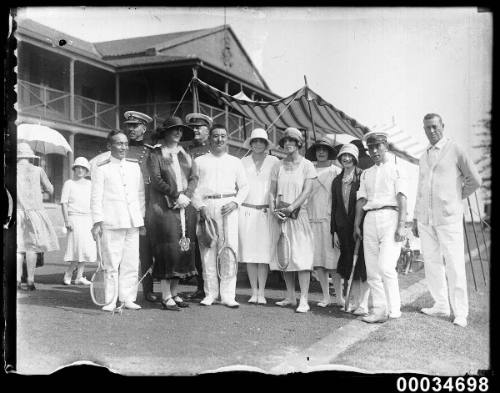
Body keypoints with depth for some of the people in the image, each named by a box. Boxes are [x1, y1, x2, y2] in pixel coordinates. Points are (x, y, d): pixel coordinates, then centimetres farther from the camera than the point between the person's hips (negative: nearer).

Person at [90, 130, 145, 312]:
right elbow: (96, 197, -1)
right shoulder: (102, 169, 1)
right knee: (111, 264, -2)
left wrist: (142, 218, 14)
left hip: (133, 222, 4)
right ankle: (110, 300, 6)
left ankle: (128, 298, 15)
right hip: (112, 222, -4)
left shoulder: (135, 166, 13)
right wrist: (97, 221, -7)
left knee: (131, 263, 6)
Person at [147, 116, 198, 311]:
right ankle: (166, 297, -3)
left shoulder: (186, 155, 18)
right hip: (164, 207, -5)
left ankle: (174, 293, 12)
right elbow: (156, 180, -7)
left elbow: (194, 178, 9)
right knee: (167, 249, -8)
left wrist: (186, 196, -8)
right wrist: (177, 195, -13)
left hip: (185, 207, 5)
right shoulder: (156, 154, 3)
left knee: (183, 249, 3)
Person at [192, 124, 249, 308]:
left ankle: (228, 295, -2)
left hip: (228, 207, 0)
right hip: (206, 207, 0)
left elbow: (244, 187, 15)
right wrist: (200, 206, -5)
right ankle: (210, 293, 7)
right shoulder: (199, 161, 13)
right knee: (207, 251, -1)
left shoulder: (235, 162, 16)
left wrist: (235, 202, -2)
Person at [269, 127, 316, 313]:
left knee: (301, 256, -9)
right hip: (280, 216, 4)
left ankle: (303, 300, -8)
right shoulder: (278, 166, 13)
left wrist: (290, 209, -16)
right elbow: (272, 192, 10)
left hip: (298, 214, -4)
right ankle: (290, 296, 15)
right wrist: (274, 210, -7)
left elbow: (306, 192, -7)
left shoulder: (307, 165, 2)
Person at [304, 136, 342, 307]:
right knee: (317, 261, 3)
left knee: (333, 259, -5)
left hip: (329, 220, -3)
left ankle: (339, 297, 4)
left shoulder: (336, 172, 5)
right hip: (312, 219, 3)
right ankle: (326, 297, 12)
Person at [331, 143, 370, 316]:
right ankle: (355, 302, 16)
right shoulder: (337, 181, 14)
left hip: (361, 225, -5)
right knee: (349, 265, 8)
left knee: (362, 264, -6)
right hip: (343, 227, 5)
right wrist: (334, 231, 10)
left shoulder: (363, 177, -2)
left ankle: (363, 305, -1)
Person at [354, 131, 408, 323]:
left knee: (386, 266, -16)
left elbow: (402, 200, -3)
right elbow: (361, 200, 17)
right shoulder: (366, 174, 20)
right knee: (372, 269, 2)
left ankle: (394, 309, -6)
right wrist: (356, 225, 8)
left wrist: (401, 226, -13)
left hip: (389, 216, -5)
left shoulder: (396, 170, 6)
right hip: (370, 219, 5)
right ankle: (379, 310, 7)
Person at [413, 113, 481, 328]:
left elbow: (475, 180, 1)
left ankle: (460, 313, 1)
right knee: (431, 262, 8)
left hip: (448, 216, -6)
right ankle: (441, 305, 19)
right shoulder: (423, 158, 17)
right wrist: (415, 218, 17)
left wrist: (457, 197, 9)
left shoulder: (454, 151, -1)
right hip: (425, 219, 6)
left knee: (454, 265, -4)